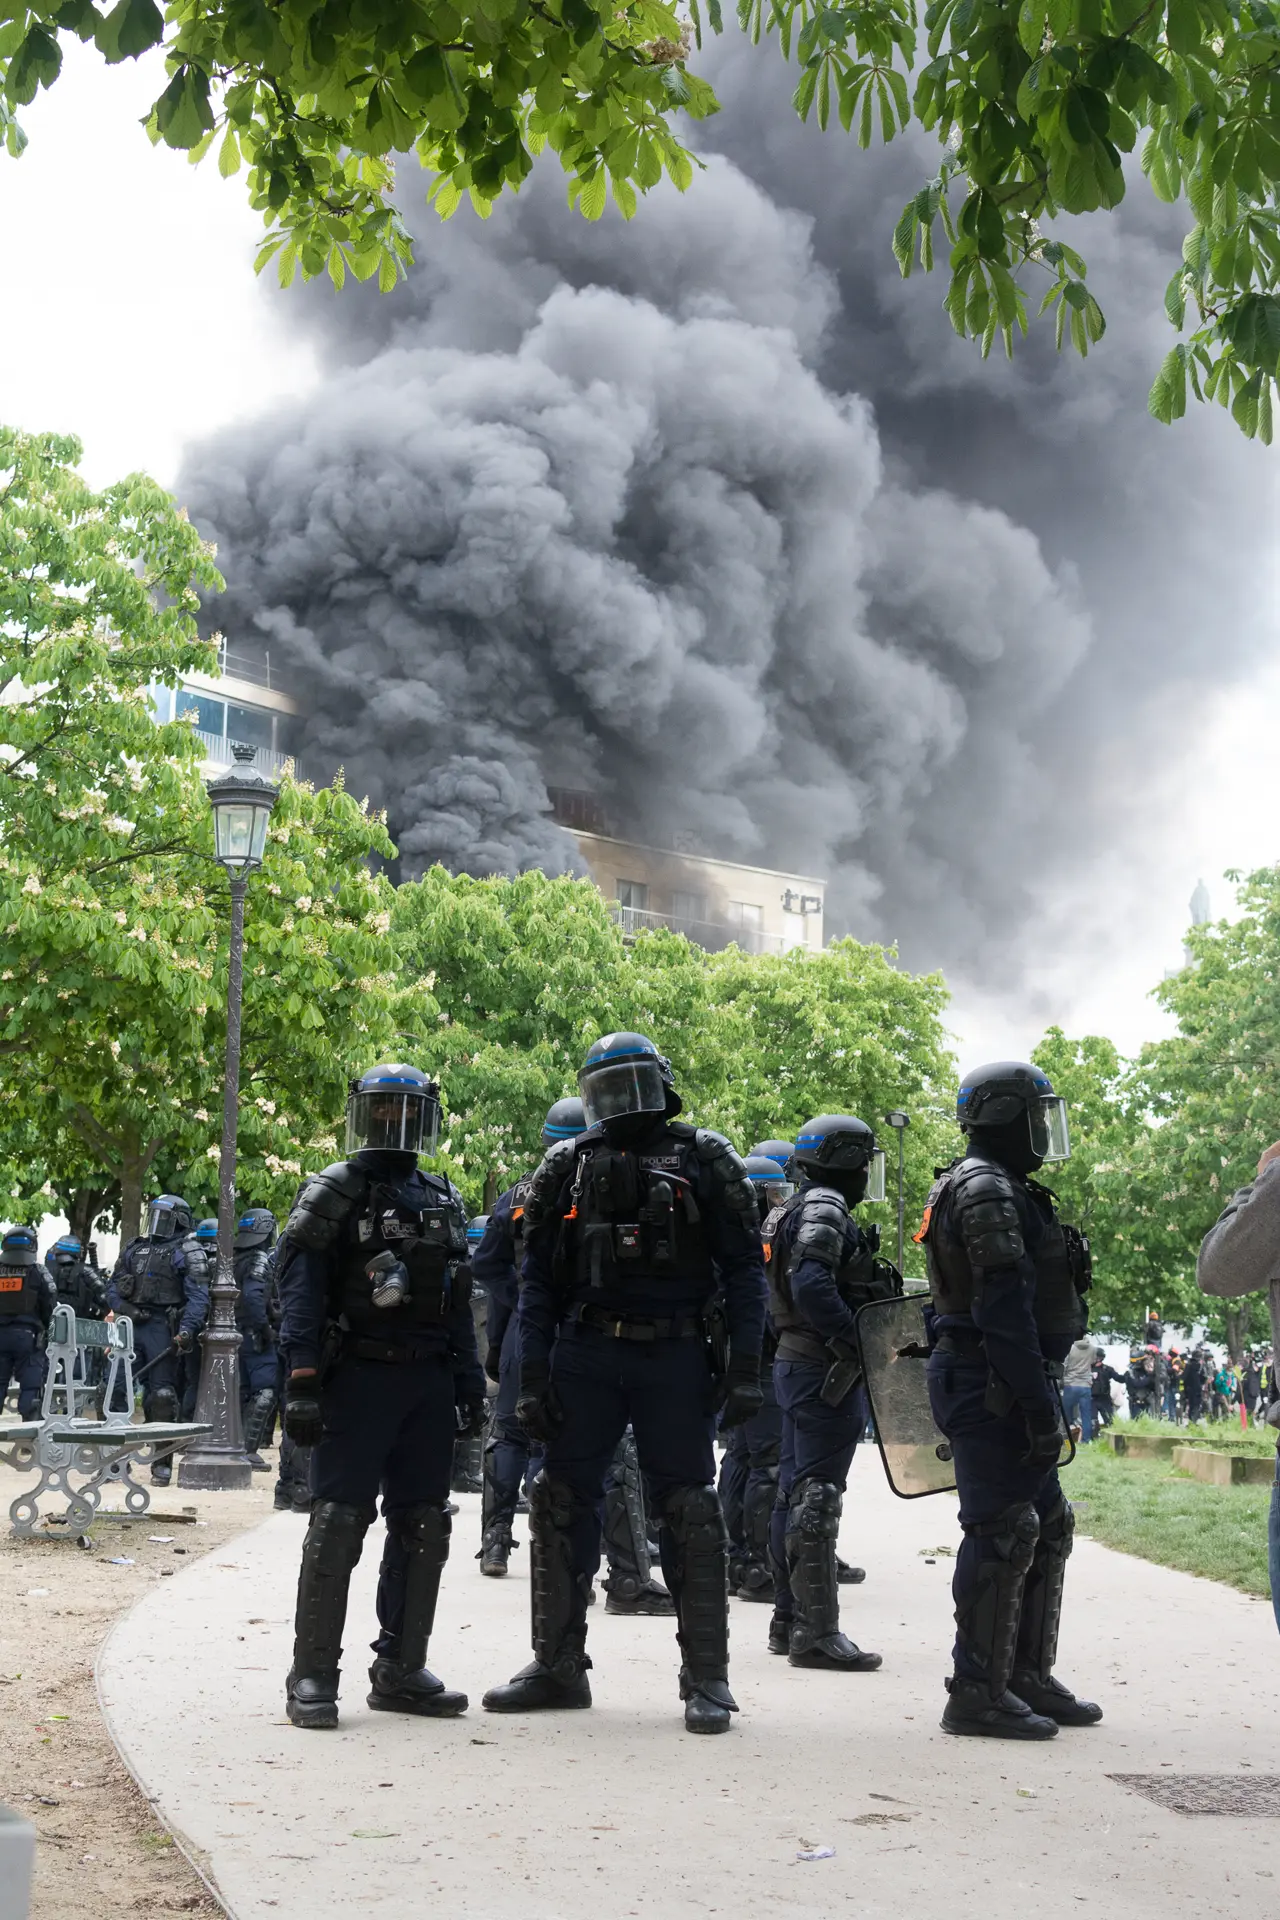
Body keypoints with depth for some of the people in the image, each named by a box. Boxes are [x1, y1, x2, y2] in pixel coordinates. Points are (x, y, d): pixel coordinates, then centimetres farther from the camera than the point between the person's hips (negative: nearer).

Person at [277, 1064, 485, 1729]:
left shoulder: (445, 1201, 16)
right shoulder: (333, 1193, -1)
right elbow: (302, 1293, -8)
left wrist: (470, 1385, 13)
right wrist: (303, 1382, -17)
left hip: (428, 1382, 6)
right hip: (358, 1379, -6)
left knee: (422, 1526, 8)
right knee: (337, 1524, -7)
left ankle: (401, 1671, 17)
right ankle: (312, 1675, -1)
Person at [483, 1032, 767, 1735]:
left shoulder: (703, 1160, 3)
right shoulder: (568, 1166, 9)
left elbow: (744, 1270, 1)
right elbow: (538, 1281, 9)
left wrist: (743, 1369, -7)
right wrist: (532, 1379, 2)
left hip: (675, 1359, -3)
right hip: (584, 1354, 3)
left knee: (688, 1512, -1)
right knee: (562, 1504, 5)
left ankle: (706, 1678, 7)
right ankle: (557, 1665, 17)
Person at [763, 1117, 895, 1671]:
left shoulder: (795, 1210, 19)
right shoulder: (825, 1209, -14)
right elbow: (812, 1287, -27)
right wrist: (863, 1340, -23)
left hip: (796, 1363, 11)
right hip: (827, 1371, -11)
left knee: (795, 1492, 14)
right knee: (817, 1497, -10)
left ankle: (789, 1620, 22)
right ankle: (816, 1631, -8)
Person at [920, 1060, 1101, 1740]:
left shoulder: (1002, 1188, 20)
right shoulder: (987, 1190, -15)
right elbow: (1003, 1308, -23)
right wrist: (1037, 1404, -24)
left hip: (1004, 1387, 11)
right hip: (991, 1384, -11)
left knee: (1046, 1525, 15)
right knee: (1001, 1533, -8)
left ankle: (1028, 1677, 24)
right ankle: (978, 1693, -2)